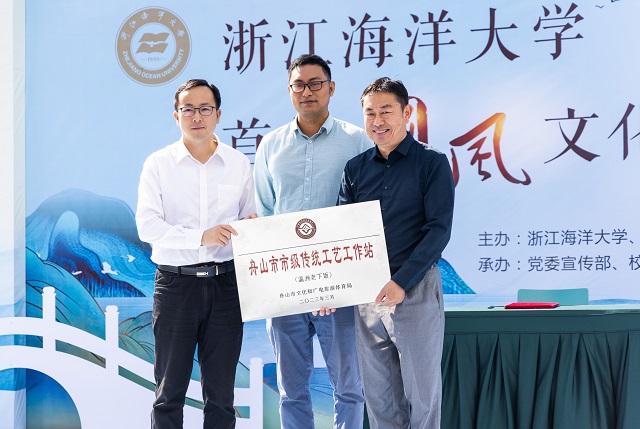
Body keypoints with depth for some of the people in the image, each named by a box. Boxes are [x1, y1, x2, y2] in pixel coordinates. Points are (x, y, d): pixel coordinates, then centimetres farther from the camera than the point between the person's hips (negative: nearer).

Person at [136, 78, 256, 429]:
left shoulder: (239, 164, 7)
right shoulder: (158, 164, 1)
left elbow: (250, 221, 15)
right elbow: (147, 226, -9)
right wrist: (201, 237, -20)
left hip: (225, 283, 2)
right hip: (176, 283, -2)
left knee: (221, 393, 7)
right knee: (170, 393, 4)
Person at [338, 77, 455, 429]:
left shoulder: (432, 163, -2)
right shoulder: (356, 169, 10)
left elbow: (439, 229, -9)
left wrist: (401, 282, -17)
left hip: (416, 290, -4)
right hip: (366, 292, 4)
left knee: (422, 393, 2)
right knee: (378, 396, 9)